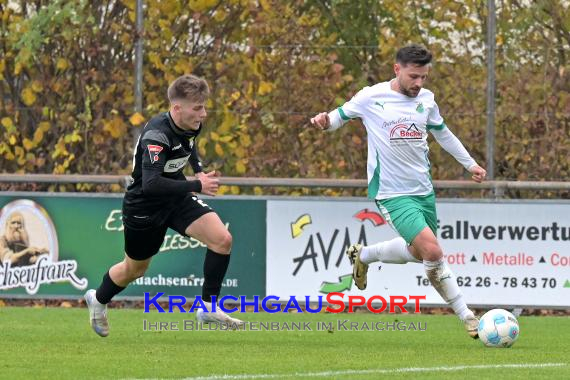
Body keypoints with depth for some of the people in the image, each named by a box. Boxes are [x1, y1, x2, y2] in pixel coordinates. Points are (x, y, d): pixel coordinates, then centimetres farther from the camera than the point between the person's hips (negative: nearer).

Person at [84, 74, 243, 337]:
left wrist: (199, 171, 7)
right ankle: (98, 300, 47)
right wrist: (197, 186, -39)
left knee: (222, 239, -15)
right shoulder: (157, 135, -33)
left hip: (177, 198, 6)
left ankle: (208, 308, -5)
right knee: (135, 269, 15)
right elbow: (151, 183, -43)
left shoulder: (191, 124, -7)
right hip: (144, 206, -6)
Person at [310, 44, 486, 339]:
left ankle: (362, 255, 41)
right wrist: (326, 121, -18)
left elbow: (441, 132, 22)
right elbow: (341, 115, 5)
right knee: (433, 251, -21)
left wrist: (470, 163, 24)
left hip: (424, 190, 7)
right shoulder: (371, 97, -9)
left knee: (418, 253, 18)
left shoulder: (426, 99, 5)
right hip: (392, 193, -7)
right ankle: (465, 316, -3)